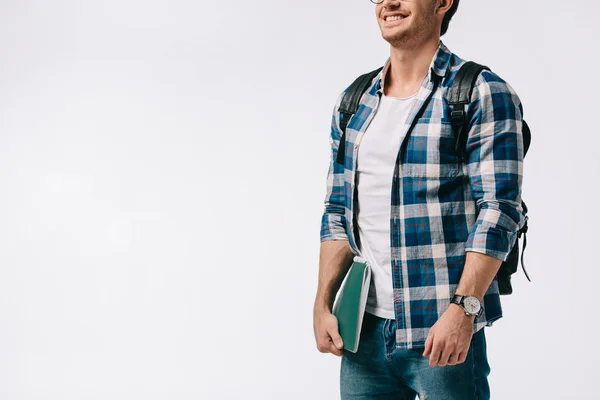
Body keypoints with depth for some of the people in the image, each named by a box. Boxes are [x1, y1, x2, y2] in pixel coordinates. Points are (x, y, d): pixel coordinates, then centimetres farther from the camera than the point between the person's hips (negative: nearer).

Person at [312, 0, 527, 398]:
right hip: (364, 327, 5)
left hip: (443, 330, -5)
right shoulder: (353, 103, 12)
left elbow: (499, 212, -12)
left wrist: (462, 308, -19)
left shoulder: (484, 94, -6)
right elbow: (339, 214, 14)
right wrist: (323, 304, 6)